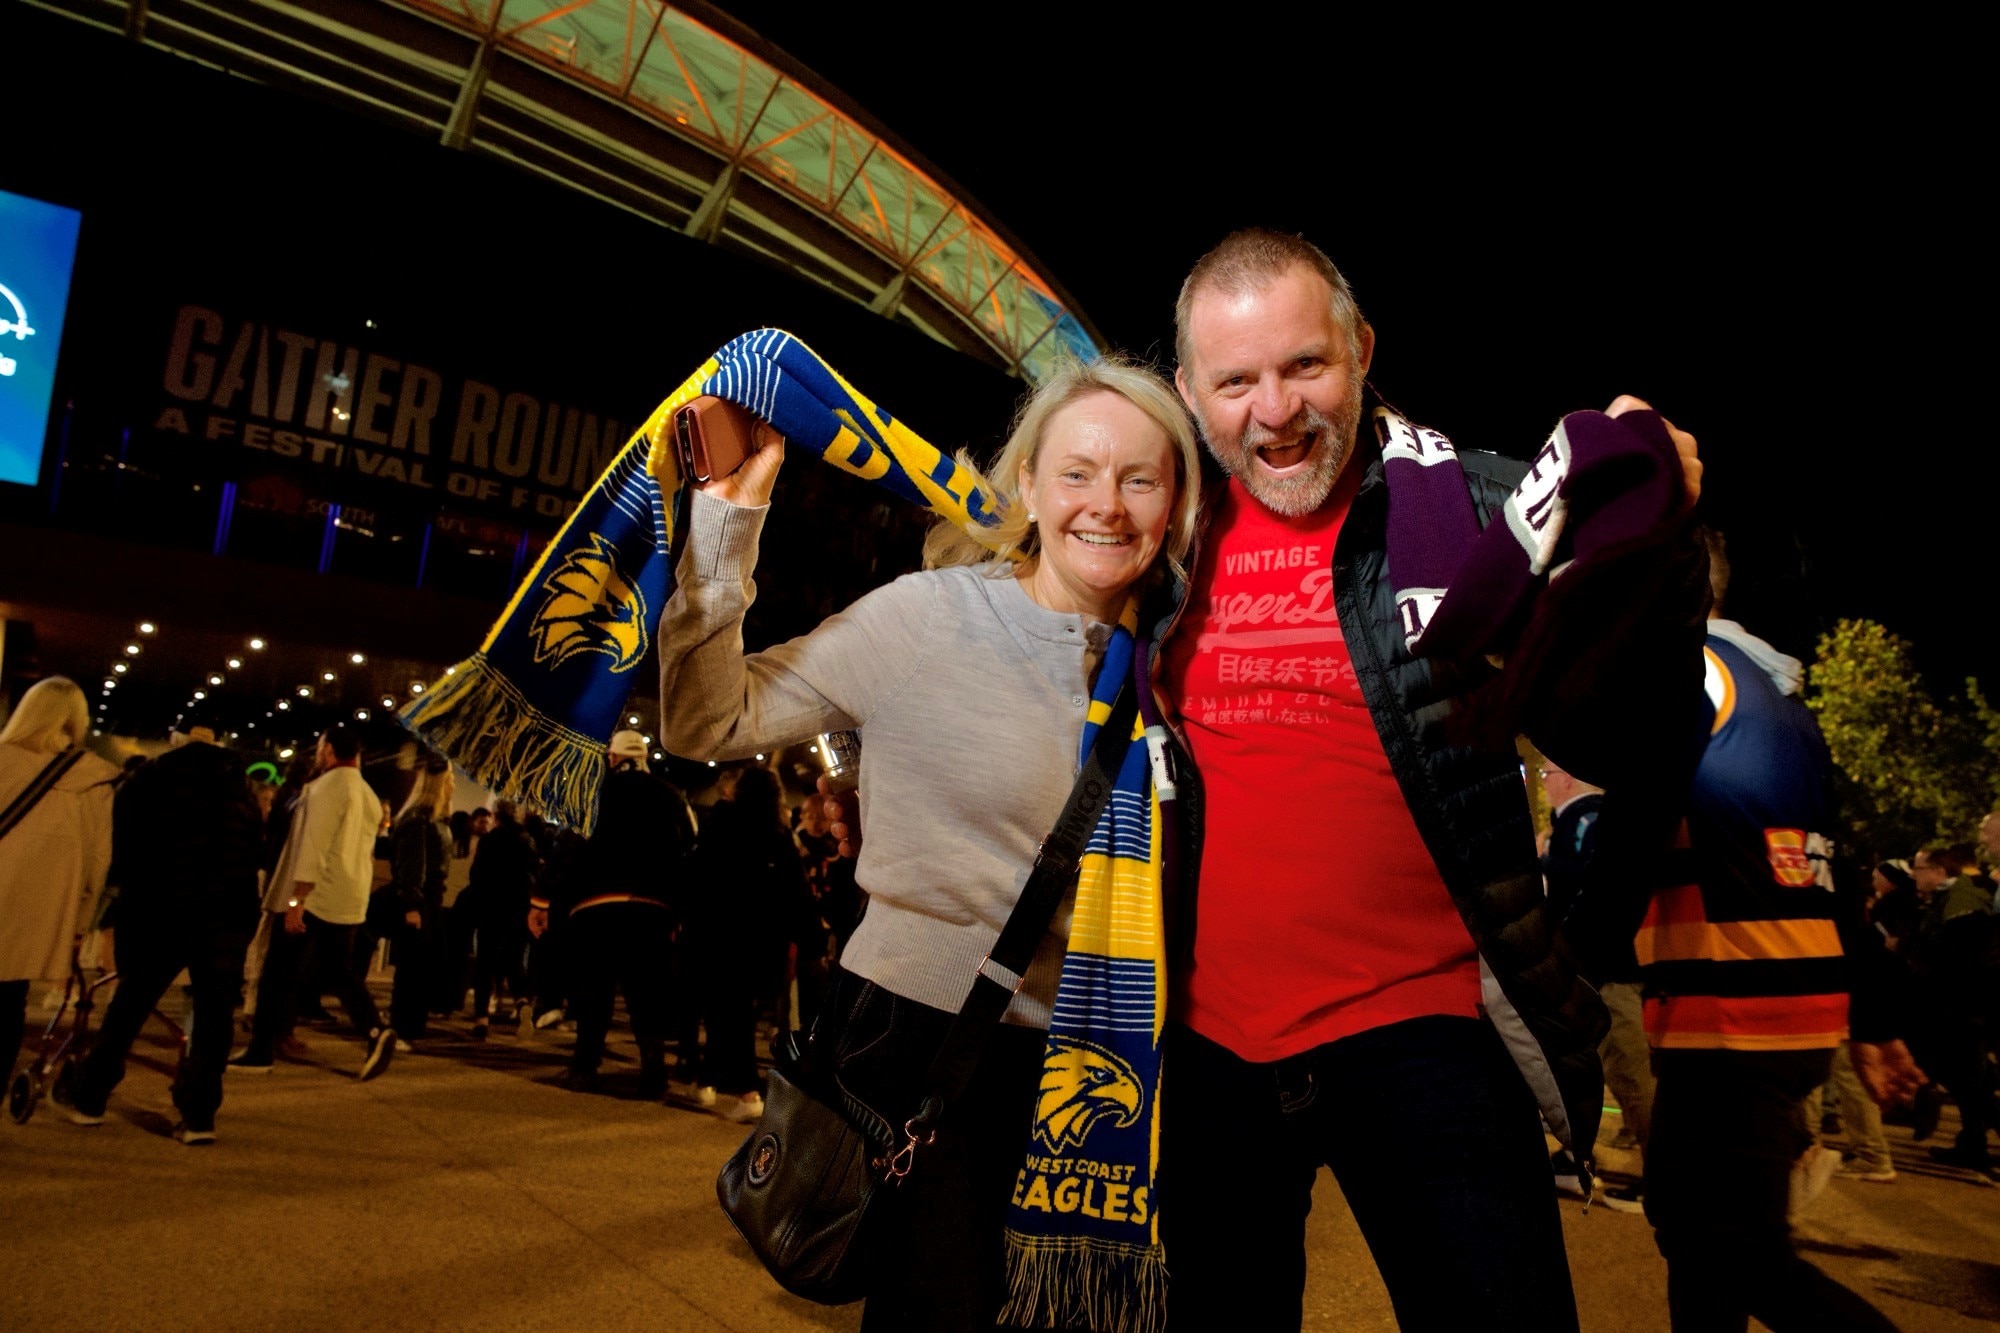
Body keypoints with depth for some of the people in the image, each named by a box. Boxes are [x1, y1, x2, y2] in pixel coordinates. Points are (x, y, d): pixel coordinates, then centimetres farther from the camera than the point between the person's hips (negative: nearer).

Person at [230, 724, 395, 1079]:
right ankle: (375, 1031, -6)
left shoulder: (328, 786, -11)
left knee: (280, 975, 2)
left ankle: (261, 1053, 9)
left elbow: (314, 845, -17)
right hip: (349, 901, 8)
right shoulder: (369, 796, 15)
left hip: (315, 897, -8)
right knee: (340, 972, 11)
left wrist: (297, 899, -18)